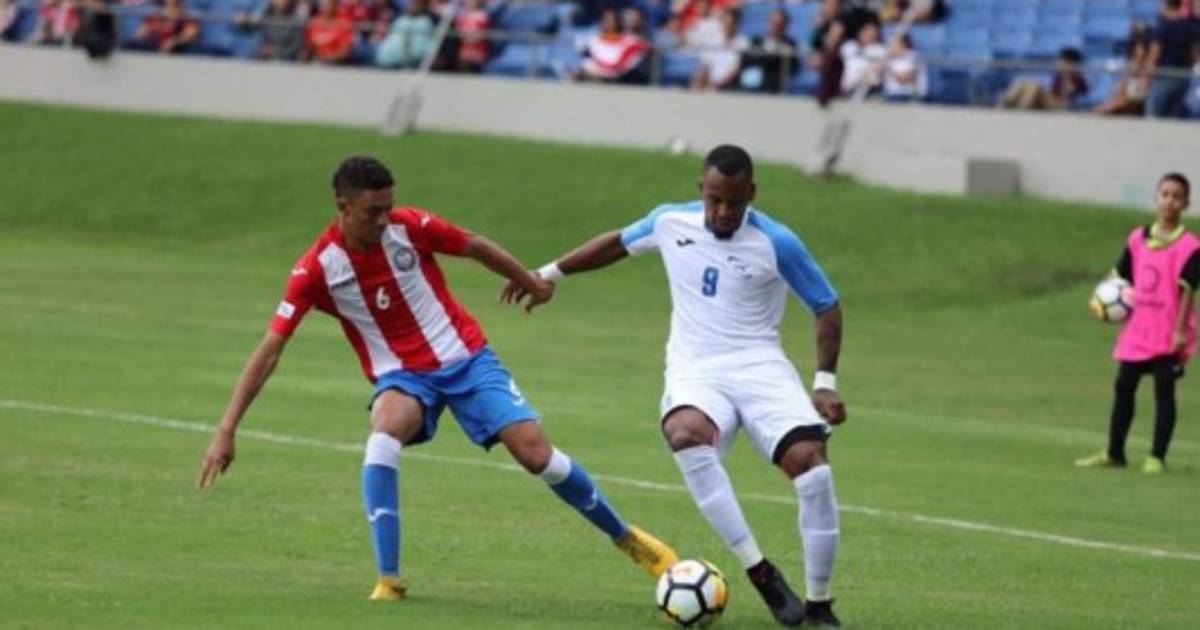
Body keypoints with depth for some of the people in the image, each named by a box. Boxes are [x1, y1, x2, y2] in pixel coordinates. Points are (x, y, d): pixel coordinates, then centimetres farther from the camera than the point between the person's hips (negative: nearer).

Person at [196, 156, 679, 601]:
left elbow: (478, 249, 6)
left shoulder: (410, 227, -13)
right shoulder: (317, 269, -15)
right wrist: (227, 431, -20)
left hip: (466, 357, 1)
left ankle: (625, 538, 12)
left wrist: (533, 284, 21)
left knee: (536, 452, -10)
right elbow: (270, 349, -16)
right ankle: (389, 579, -29)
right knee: (384, 435, -34)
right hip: (402, 375, -1)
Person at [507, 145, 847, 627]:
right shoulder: (671, 222, 5)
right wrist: (551, 273, 29)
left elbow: (827, 307, 5)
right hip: (695, 372, 1)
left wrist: (825, 383, -4)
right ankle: (760, 573, -33)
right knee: (685, 435, -37)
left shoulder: (777, 244, -4)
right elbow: (618, 243, 26)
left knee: (809, 460, -28)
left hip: (760, 369, -1)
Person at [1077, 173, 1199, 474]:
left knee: (1164, 391, -1)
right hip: (1138, 328, 6)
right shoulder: (1138, 239, 7)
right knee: (1123, 387, 11)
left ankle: (1157, 457, 5)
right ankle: (1114, 453, 23)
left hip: (1169, 334, -6)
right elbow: (1122, 276, 16)